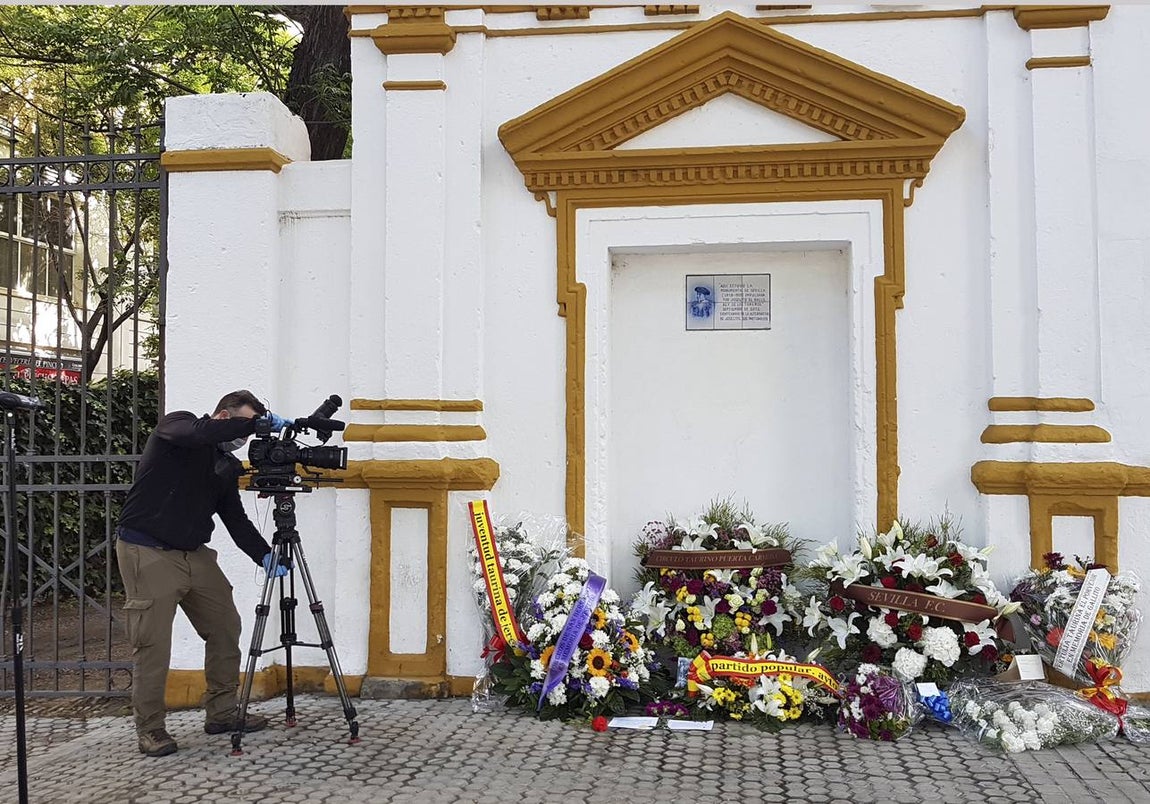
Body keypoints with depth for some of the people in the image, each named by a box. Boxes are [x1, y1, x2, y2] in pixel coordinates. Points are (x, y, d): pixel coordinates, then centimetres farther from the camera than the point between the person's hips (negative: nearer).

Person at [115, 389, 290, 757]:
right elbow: (201, 432, -30)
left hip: (194, 554, 7)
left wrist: (263, 555, -8)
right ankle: (150, 729, 6)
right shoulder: (176, 425, -5)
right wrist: (260, 421, -29)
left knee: (226, 627, 6)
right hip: (147, 552, -7)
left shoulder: (227, 465, 11)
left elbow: (236, 519, 7)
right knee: (152, 643, -6)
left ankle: (221, 713, 19)